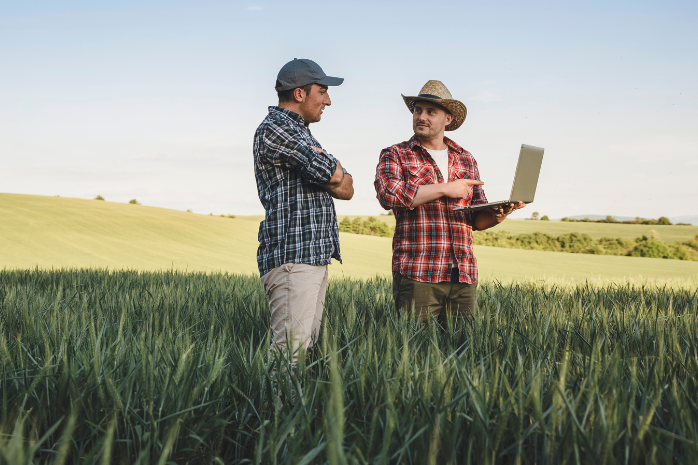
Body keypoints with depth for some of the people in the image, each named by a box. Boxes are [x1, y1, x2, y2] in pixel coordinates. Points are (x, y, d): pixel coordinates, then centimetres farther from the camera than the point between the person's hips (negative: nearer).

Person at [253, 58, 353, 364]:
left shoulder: (300, 133, 24)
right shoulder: (274, 129, -8)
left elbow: (347, 189, 16)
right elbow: (333, 174, -16)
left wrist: (326, 167, -3)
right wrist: (332, 168, 6)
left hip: (316, 257, 10)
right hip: (292, 258, -10)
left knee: (308, 344, 8)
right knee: (290, 350, -13)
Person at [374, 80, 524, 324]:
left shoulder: (466, 159, 17)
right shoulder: (395, 155, 5)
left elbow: (477, 219, 17)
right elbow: (388, 194, -16)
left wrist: (496, 215, -7)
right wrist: (444, 189, -13)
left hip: (463, 275, 4)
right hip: (417, 274, -4)